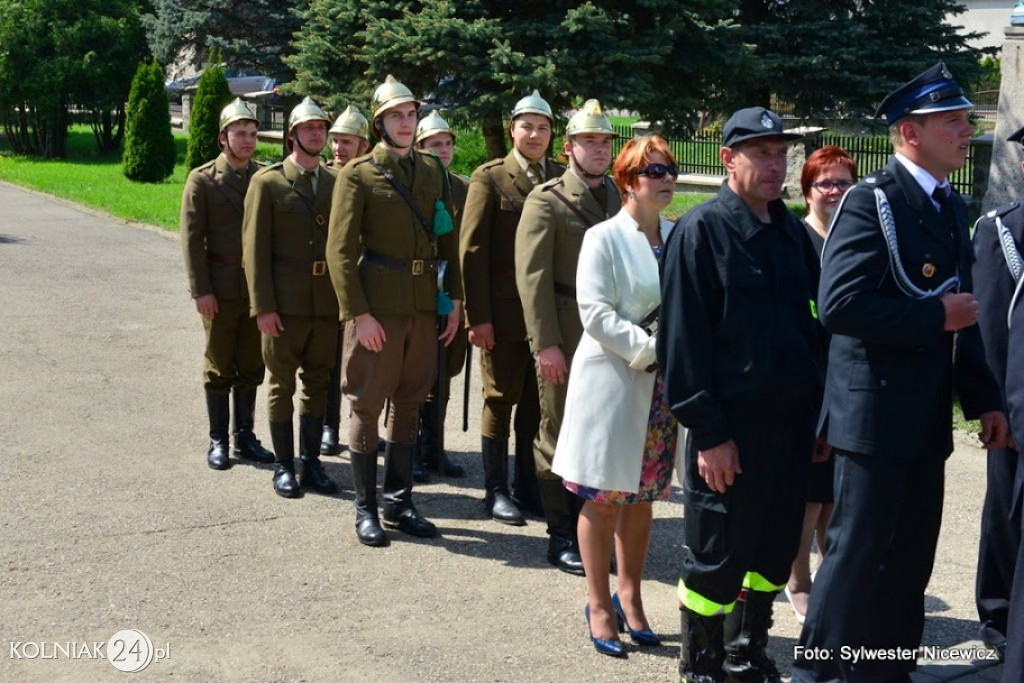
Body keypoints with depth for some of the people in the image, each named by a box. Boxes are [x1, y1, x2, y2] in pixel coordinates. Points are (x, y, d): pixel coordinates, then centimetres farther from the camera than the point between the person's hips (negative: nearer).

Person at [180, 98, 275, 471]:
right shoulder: (202, 180, -3)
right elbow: (192, 238, -6)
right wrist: (201, 290, -12)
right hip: (220, 289, -3)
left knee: (251, 367, 9)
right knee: (219, 367, 5)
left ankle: (244, 436, 20)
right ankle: (218, 440, 14)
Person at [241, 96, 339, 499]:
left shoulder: (335, 183, 11)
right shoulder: (268, 182, -2)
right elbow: (255, 248, -5)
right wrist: (263, 307, -12)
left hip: (327, 302, 4)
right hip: (285, 303, -4)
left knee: (318, 383, 10)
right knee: (282, 384, 4)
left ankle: (310, 461, 20)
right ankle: (283, 465, 13)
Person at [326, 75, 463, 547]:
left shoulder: (432, 171, 11)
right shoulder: (358, 174, -5)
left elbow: (448, 241, 14)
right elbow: (340, 251, -9)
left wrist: (454, 300, 7)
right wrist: (358, 313, -15)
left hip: (424, 306, 5)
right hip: (377, 307, -5)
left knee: (410, 403, 12)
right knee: (368, 405, 2)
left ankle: (399, 503, 23)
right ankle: (365, 509, 13)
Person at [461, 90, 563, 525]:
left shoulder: (562, 179, 9)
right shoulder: (490, 178, -3)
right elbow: (472, 250, -6)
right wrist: (478, 316, -12)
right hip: (503, 313, -4)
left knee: (536, 403, 10)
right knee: (500, 401, 5)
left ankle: (527, 486, 21)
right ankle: (496, 490, 15)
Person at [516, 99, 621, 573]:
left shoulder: (621, 198, 15)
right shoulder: (546, 200, -3)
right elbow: (532, 276, -9)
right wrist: (546, 343, -15)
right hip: (565, 339, -5)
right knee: (560, 435, 3)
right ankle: (561, 536, 13)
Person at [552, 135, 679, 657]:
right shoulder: (604, 238, -7)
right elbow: (595, 313, -14)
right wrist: (652, 348, -20)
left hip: (662, 387, 4)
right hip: (612, 380, -4)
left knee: (642, 496, 12)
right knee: (603, 497, 3)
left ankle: (629, 598, 26)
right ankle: (599, 605, 15)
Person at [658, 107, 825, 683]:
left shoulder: (792, 231, 11)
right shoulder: (701, 231, -9)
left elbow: (816, 324, 15)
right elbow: (683, 340, -13)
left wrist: (819, 412, 9)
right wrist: (709, 433, -16)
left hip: (793, 420, 6)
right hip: (733, 424, -6)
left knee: (776, 548, 15)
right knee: (717, 556, 3)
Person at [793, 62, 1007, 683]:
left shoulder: (953, 208, 14)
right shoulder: (872, 201, -13)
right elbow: (840, 304, -23)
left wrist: (984, 399, 13)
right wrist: (935, 316, -18)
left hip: (928, 417, 8)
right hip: (877, 414, -8)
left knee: (910, 558, 15)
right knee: (860, 551, 0)